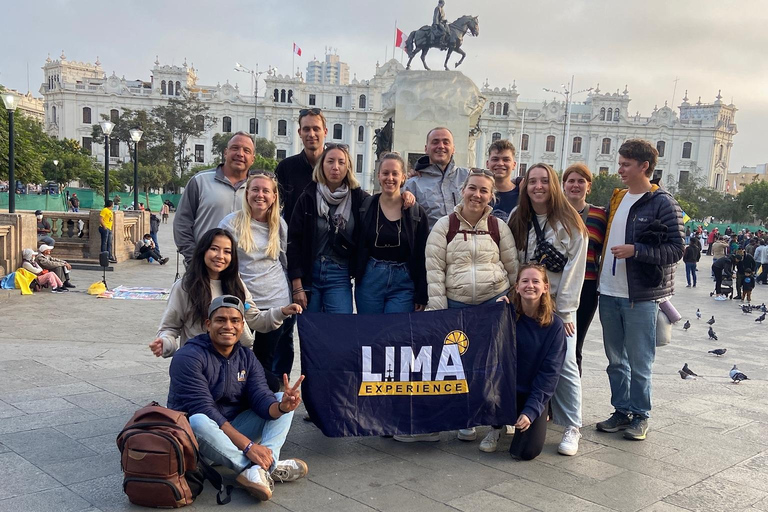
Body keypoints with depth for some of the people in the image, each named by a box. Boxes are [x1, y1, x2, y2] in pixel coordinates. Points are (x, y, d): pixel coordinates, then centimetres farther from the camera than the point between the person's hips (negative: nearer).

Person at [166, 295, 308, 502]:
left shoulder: (247, 358, 2)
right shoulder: (188, 358, -17)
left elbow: (261, 399, -11)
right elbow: (203, 410, -25)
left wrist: (282, 406, -36)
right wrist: (248, 445, -31)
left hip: (235, 427, 6)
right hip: (195, 436, -6)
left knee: (282, 400, -8)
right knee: (198, 422, -39)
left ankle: (260, 469, -30)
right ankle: (269, 468, -28)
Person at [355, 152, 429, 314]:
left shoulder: (417, 212, 0)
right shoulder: (365, 207, 3)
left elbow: (422, 257, 1)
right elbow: (357, 247, 7)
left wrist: (422, 297, -1)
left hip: (403, 284, -1)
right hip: (370, 281, 1)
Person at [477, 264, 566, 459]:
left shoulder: (554, 325, -9)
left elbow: (550, 372, -10)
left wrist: (531, 410, -18)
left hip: (534, 394, -1)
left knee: (527, 451, -17)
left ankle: (536, 417, 19)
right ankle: (496, 427, 1)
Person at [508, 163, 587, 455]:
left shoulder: (570, 223, -4)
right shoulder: (517, 219, 7)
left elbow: (574, 269, -7)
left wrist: (563, 311, -10)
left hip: (559, 304, -3)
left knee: (564, 363, -9)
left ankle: (572, 428, 0)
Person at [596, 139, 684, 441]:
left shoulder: (663, 204, -8)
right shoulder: (616, 198, 13)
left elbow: (676, 249, -13)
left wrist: (635, 250, -24)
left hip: (641, 297, -6)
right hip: (609, 293, 7)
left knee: (639, 362, 3)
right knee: (615, 360, 14)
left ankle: (640, 416, 18)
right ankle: (621, 412, 26)